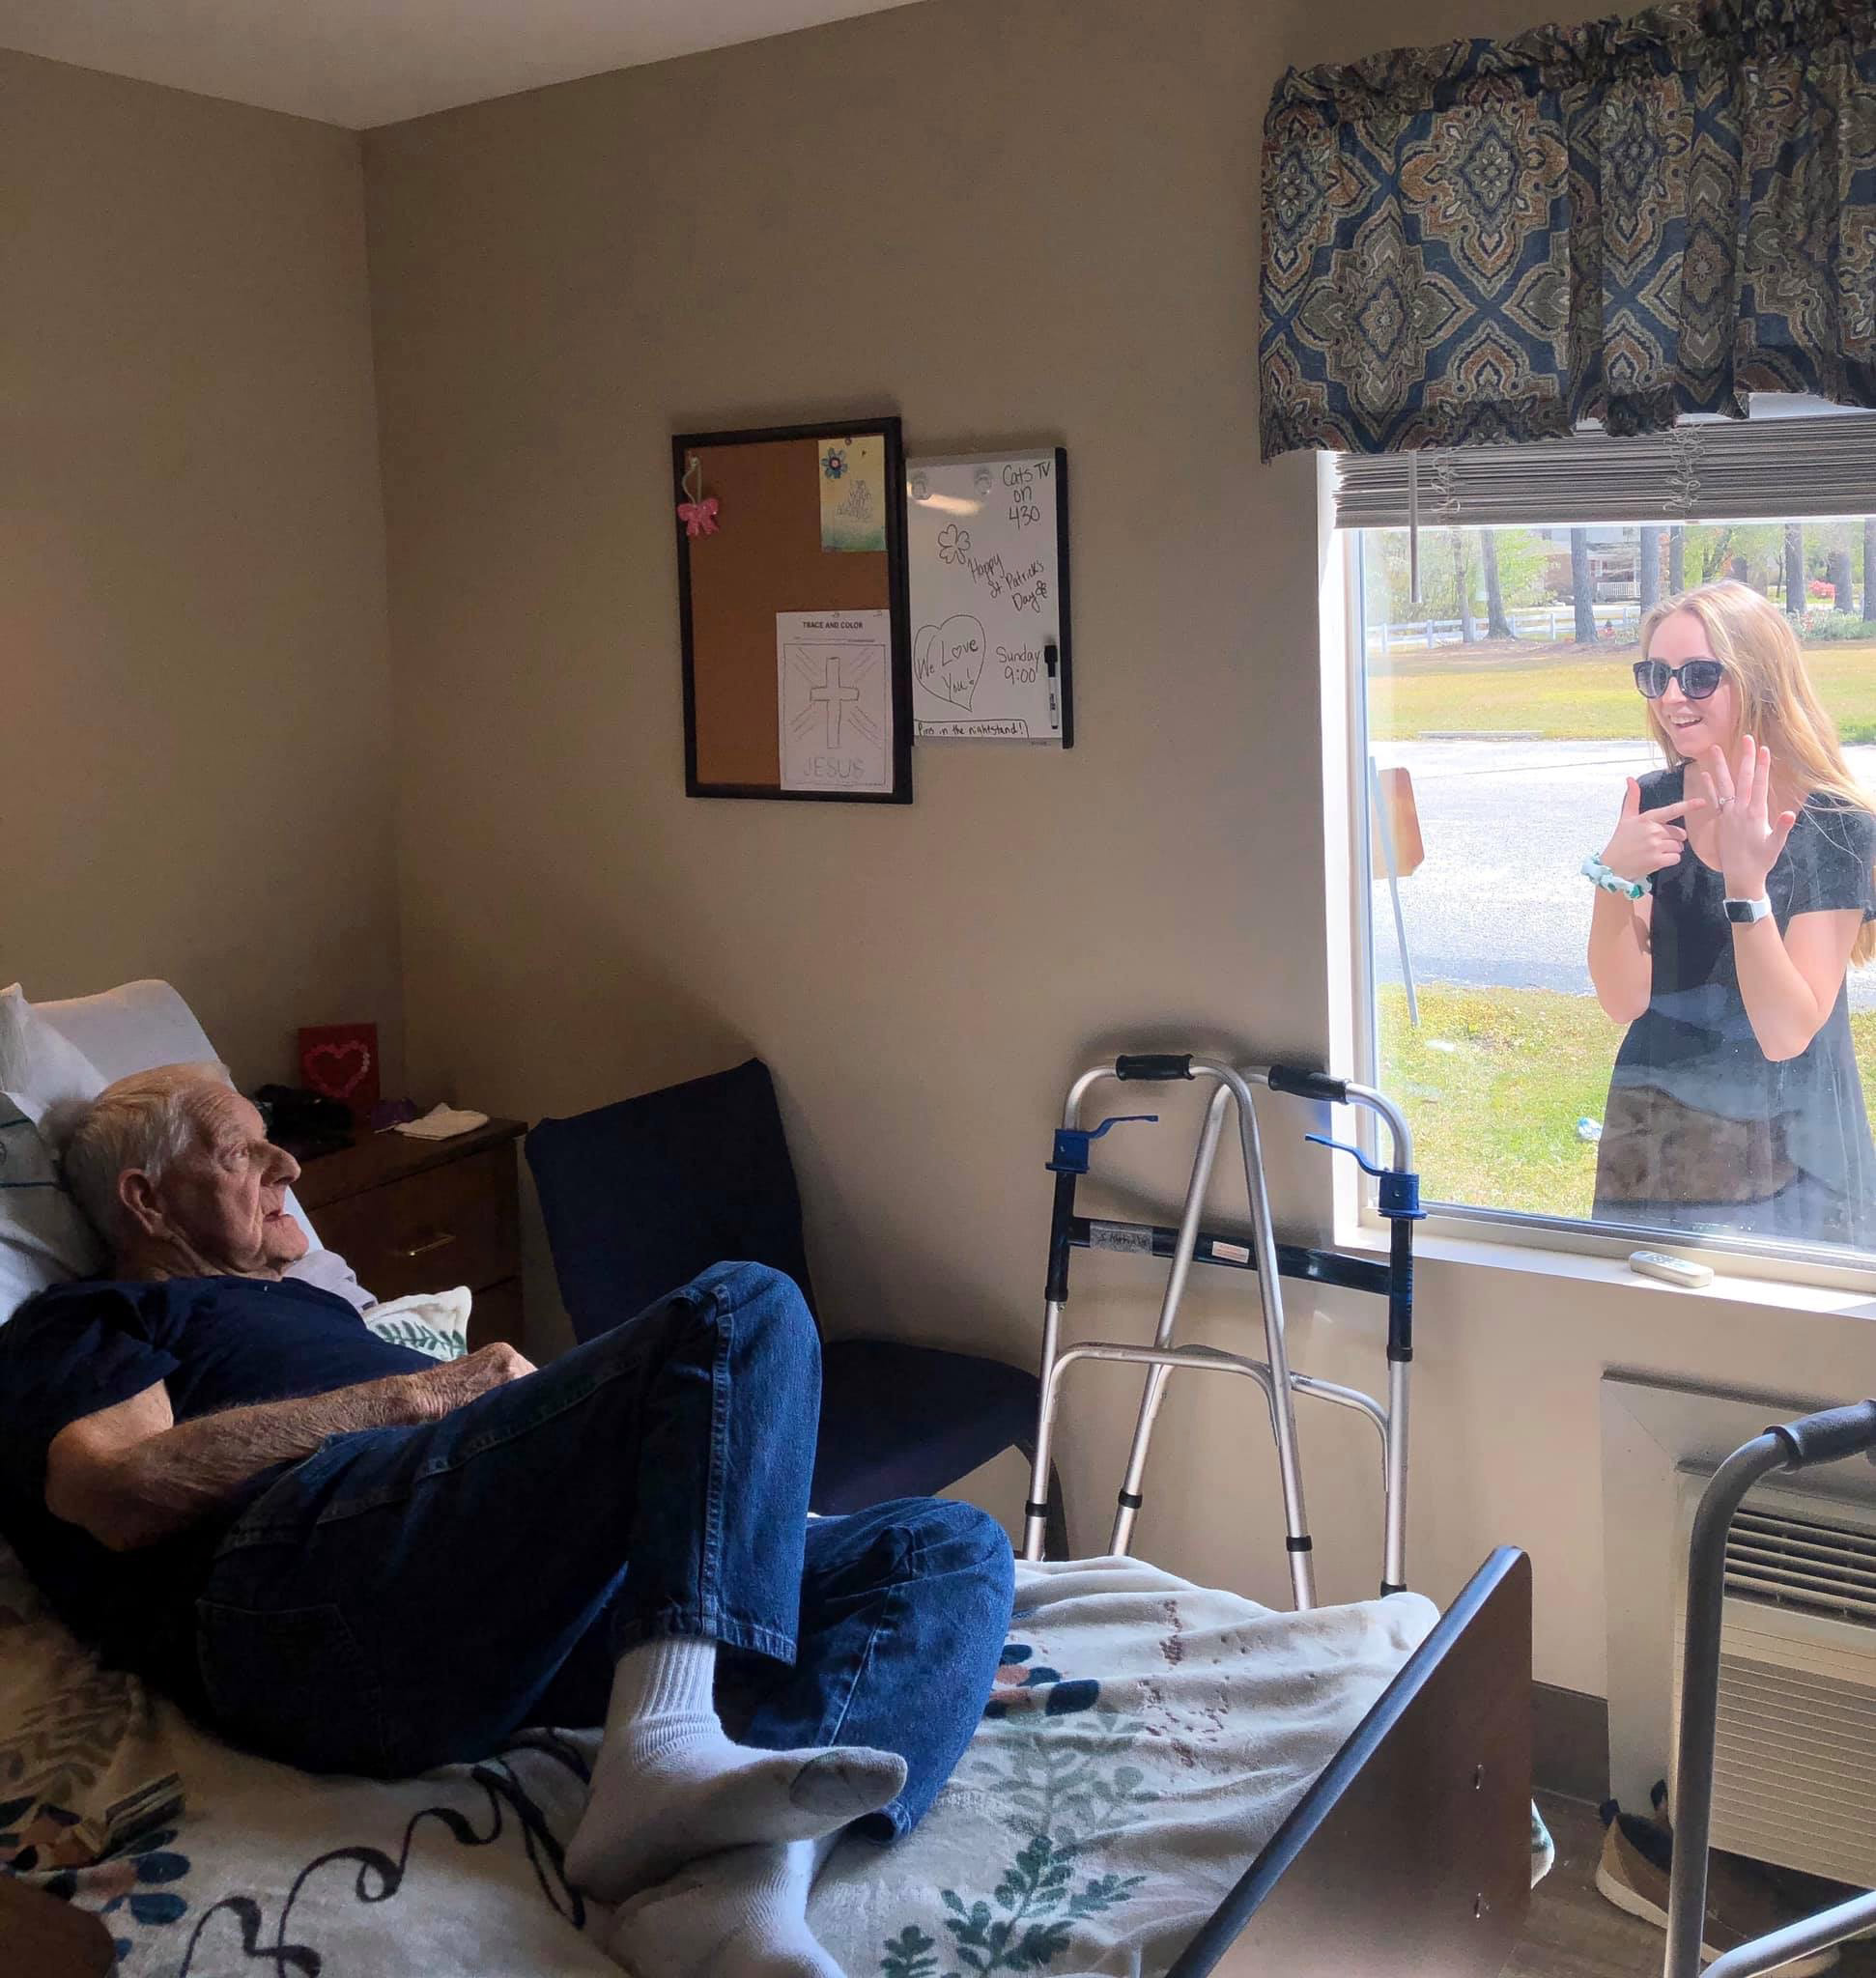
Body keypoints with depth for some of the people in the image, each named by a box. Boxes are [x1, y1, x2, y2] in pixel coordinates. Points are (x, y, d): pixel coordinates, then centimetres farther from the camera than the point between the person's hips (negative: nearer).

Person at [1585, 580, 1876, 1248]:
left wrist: (1746, 885, -33)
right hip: (1653, 1137, 3)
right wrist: (1614, 877, -27)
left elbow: (1786, 1034, -21)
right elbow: (1625, 1001, -11)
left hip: (1784, 1156, -3)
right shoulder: (1654, 804, -3)